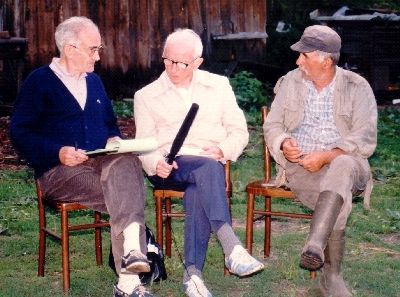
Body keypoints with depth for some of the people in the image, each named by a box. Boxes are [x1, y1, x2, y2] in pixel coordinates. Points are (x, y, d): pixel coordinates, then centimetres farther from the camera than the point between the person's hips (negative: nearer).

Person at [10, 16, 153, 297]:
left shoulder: (94, 81, 23)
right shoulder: (39, 82, 4)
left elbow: (110, 123, 31)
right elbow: (20, 133, -2)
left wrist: (114, 139, 6)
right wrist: (58, 153, -17)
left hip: (103, 161, 4)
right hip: (59, 170, -4)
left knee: (127, 162, -34)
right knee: (128, 196, -31)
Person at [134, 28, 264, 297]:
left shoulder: (219, 85, 16)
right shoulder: (146, 96, 14)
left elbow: (239, 132, 14)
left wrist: (222, 150, -8)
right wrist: (157, 164, -15)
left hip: (210, 164, 1)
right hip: (169, 169, -1)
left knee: (197, 190, -37)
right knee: (208, 169, -37)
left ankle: (193, 272, -40)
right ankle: (231, 245, -51)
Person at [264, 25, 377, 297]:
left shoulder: (357, 88, 0)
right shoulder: (290, 82, 9)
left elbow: (365, 140, -6)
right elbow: (272, 126, 11)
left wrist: (327, 156, -21)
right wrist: (283, 143, -13)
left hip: (343, 162, -1)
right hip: (299, 164, 1)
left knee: (344, 167, -40)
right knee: (340, 199, -32)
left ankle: (315, 244, -49)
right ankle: (331, 275, -24)